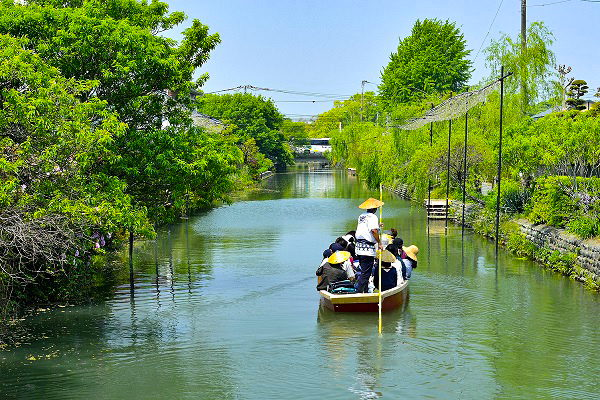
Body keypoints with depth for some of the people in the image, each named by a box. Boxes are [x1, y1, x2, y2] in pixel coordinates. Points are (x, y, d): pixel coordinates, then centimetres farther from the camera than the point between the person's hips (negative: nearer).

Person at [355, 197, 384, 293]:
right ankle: (359, 291, -10)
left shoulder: (361, 216, 16)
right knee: (366, 273, -6)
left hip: (359, 246, 8)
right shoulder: (373, 217, -9)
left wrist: (377, 226, 38)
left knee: (364, 271, 18)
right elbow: (374, 230, -24)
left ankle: (365, 291, 23)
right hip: (368, 248, -8)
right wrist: (379, 243, -15)